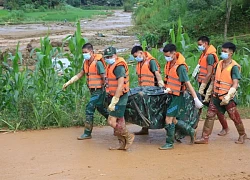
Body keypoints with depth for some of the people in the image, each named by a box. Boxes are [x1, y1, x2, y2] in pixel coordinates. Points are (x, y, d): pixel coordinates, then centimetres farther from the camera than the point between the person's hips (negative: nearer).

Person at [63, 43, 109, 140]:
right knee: (101, 109, 19)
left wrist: (105, 89, -18)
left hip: (98, 91, -9)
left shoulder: (97, 63, -17)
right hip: (93, 91, 9)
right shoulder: (86, 63, 9)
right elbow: (79, 75, 16)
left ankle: (87, 133, -2)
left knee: (89, 109, -9)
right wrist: (68, 83, 10)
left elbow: (104, 77, -18)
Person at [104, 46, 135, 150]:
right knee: (119, 121, 14)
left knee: (112, 121, -11)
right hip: (114, 96, 10)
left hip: (119, 97, -10)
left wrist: (113, 102, -24)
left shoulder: (119, 66, -17)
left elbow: (120, 86, -23)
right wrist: (112, 101, 15)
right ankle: (122, 144, 22)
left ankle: (129, 137, 4)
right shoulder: (110, 66, 14)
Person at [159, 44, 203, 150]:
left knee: (168, 120, -5)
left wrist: (196, 99, -20)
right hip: (170, 95, 8)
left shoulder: (180, 67, -21)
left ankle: (170, 143, 8)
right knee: (173, 120, 14)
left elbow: (188, 84, -21)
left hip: (177, 96, -8)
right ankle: (190, 131, 32)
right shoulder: (169, 63, 4)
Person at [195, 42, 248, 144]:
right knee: (210, 115, 3)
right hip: (216, 95, 6)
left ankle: (242, 135, 27)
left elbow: (235, 84, -18)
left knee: (235, 117, 6)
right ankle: (205, 138, 7)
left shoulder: (234, 67, -13)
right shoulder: (219, 64, 6)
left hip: (227, 97, -6)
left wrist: (228, 96, -28)